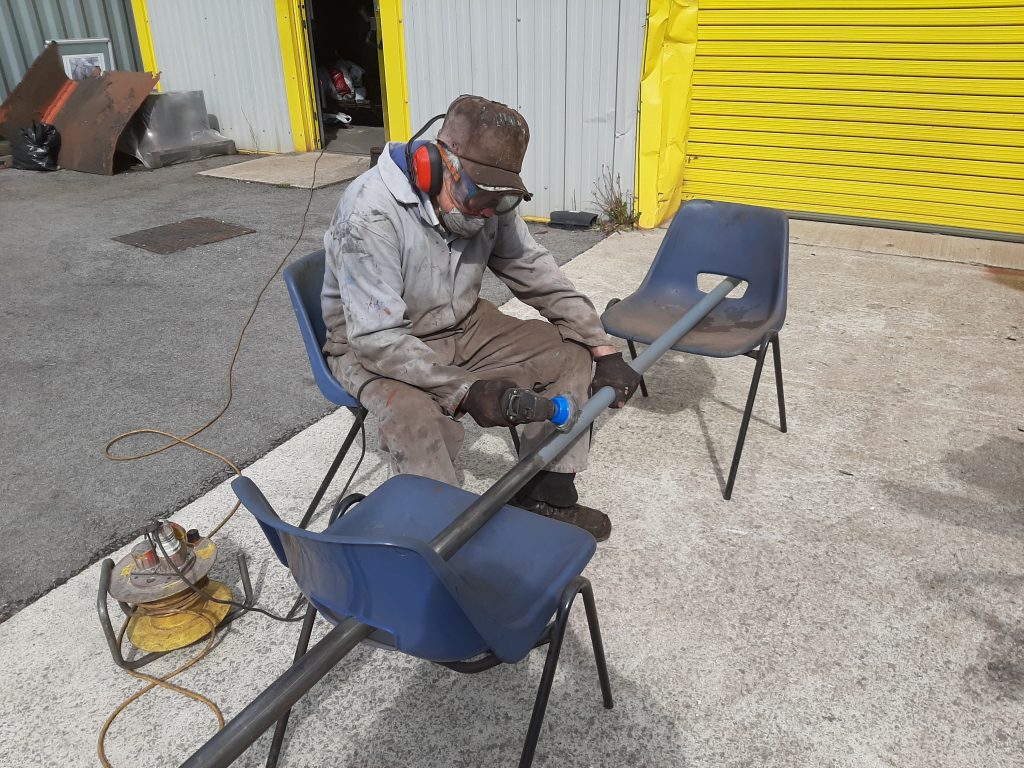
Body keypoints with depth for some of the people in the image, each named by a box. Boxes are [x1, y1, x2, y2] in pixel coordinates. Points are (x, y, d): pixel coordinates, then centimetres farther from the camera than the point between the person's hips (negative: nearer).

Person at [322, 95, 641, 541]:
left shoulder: (487, 203, -11)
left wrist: (604, 350, -11)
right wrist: (465, 390, -38)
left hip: (462, 326, 6)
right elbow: (379, 338, -30)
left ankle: (543, 495, 4)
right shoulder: (370, 215, -29)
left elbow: (539, 277, -2)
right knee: (417, 417, -38)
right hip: (371, 345, -6)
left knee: (569, 353, -5)